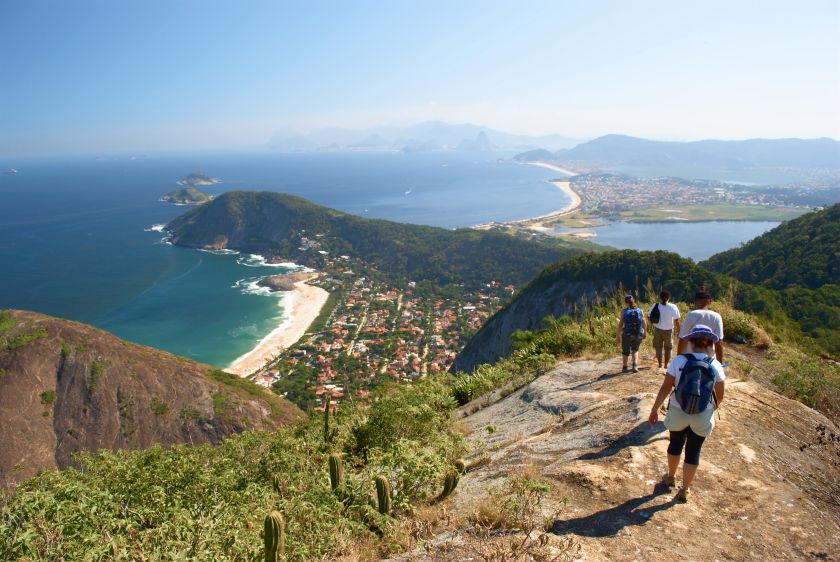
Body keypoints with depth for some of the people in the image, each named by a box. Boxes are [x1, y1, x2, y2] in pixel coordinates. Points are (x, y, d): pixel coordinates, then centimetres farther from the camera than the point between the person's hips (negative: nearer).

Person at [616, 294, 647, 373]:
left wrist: (618, 335, -6)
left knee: (625, 351, 20)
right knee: (635, 350, 24)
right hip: (638, 335, 2)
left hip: (627, 334, -2)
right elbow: (644, 323, -4)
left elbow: (620, 324, -12)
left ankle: (624, 367, 30)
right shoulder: (640, 311, -4)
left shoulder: (624, 311, -10)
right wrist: (645, 332, 11)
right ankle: (635, 366, 9)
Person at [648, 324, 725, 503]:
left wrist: (654, 409, -3)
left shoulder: (678, 361, -14)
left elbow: (665, 388, -13)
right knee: (693, 452, 14)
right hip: (702, 416, 0)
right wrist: (714, 407, 20)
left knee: (676, 444, 23)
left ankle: (671, 477, 44)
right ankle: (684, 490, 25)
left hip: (678, 412, 0)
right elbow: (719, 395, -2)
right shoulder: (715, 365, -10)